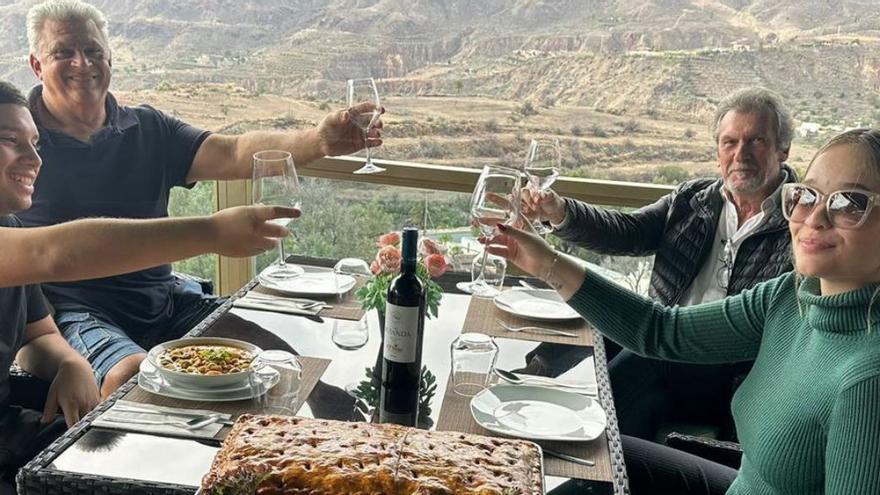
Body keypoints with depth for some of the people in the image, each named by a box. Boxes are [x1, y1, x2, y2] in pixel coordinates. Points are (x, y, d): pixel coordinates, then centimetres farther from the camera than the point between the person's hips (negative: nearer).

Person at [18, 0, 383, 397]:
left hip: (163, 299, 5)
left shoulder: (149, 130, 10)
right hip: (74, 310, -4)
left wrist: (318, 141, -24)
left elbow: (233, 155, -6)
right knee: (133, 373, -33)